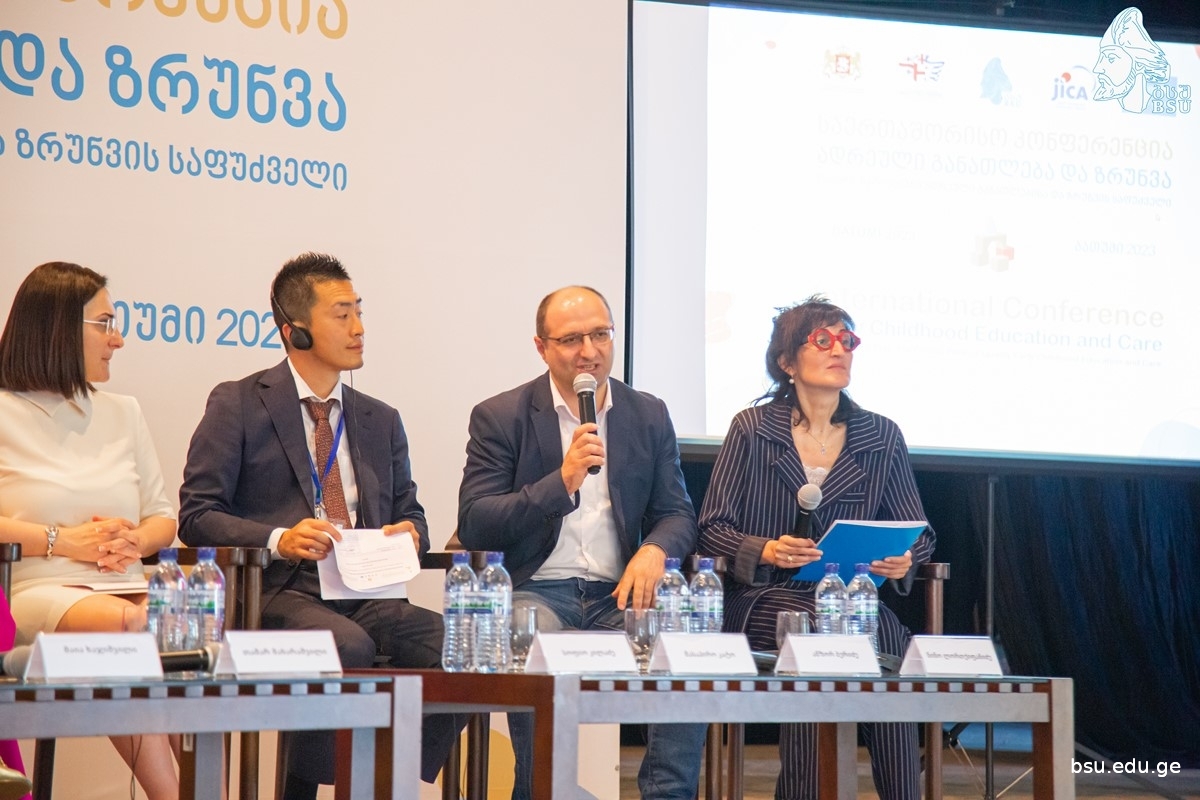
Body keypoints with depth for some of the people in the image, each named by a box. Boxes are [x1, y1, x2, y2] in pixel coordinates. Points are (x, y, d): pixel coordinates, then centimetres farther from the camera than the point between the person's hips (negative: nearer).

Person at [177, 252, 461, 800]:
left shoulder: (381, 421, 22)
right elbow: (196, 515, 0)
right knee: (348, 646, -36)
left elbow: (409, 512, 25)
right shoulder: (239, 405, 6)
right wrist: (279, 539, -18)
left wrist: (408, 533, -1)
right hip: (279, 590, -4)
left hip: (367, 593, 5)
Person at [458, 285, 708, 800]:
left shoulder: (649, 416, 14)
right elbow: (472, 526, -5)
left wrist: (654, 550, -12)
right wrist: (561, 481, -18)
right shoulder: (499, 418, 3)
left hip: (618, 594, 3)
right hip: (535, 590, -2)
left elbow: (677, 514, 13)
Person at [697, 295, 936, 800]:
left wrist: (903, 559, -9)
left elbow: (918, 532, 15)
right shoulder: (752, 429, 7)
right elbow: (712, 528, 3)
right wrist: (765, 551, -17)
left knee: (888, 636, -32)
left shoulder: (881, 437, 14)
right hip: (766, 596, -2)